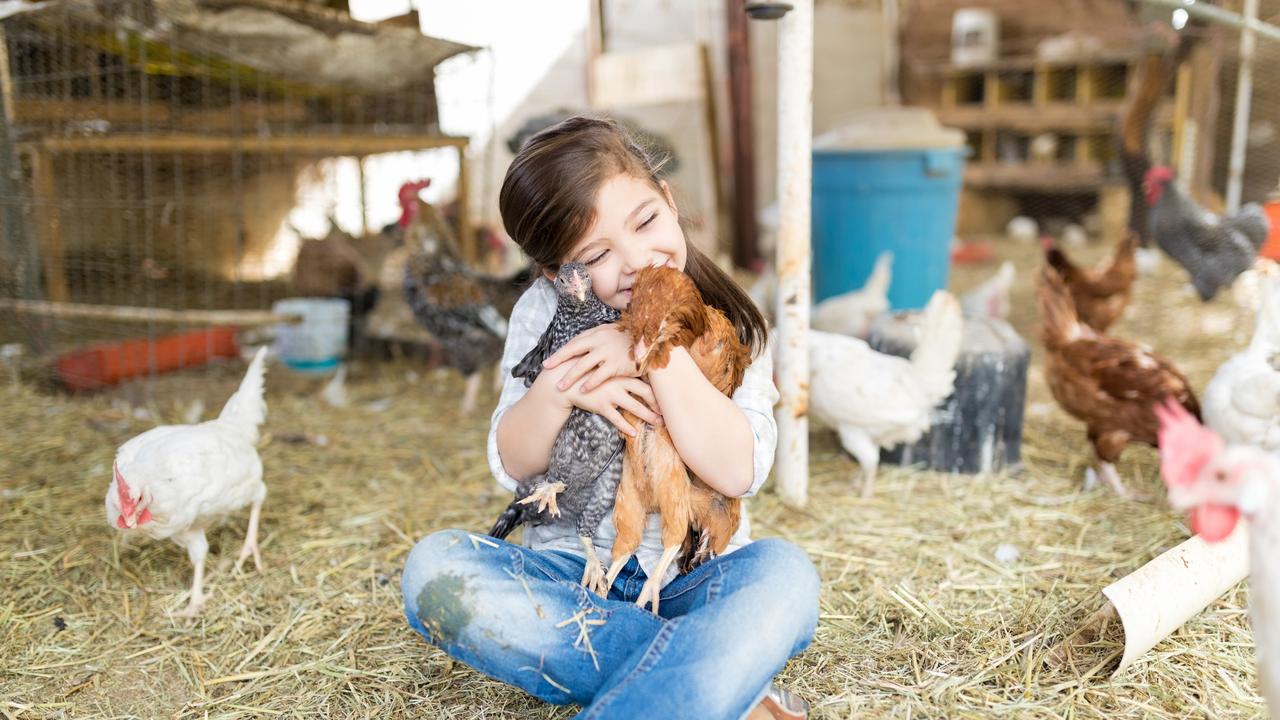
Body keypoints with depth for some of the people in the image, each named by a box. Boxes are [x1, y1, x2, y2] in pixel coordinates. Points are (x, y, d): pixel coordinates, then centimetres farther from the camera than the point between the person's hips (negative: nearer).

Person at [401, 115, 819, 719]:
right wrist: (558, 390, -22)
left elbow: (739, 471, -16)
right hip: (568, 577, 2)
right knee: (434, 565, -27)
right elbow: (511, 467, -2)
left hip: (694, 581, -2)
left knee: (782, 572, -32)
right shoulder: (545, 312, 1)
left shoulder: (729, 326, -2)